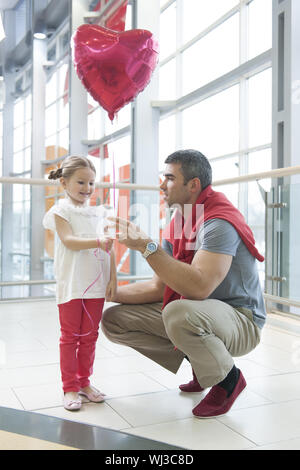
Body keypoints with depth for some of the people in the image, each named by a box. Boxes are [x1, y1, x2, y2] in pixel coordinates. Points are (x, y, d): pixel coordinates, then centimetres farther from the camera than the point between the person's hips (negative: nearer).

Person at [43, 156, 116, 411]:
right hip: (71, 283, -4)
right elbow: (69, 241, -17)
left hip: (96, 284, 4)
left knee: (89, 335, 11)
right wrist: (98, 242, -31)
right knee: (70, 336, 4)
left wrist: (113, 278, 2)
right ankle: (70, 387, 14)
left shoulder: (98, 213, 13)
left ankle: (84, 382, 24)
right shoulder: (61, 212, -1)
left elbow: (108, 248, 9)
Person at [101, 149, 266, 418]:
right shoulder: (177, 223, 7)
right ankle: (198, 359, 11)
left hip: (240, 320, -8)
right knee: (113, 319, 0)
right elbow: (160, 287, 7)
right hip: (190, 312, 8)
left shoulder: (219, 222, -21)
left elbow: (199, 287, -36)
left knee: (178, 312, -40)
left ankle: (228, 379, -8)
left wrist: (146, 246, -32)